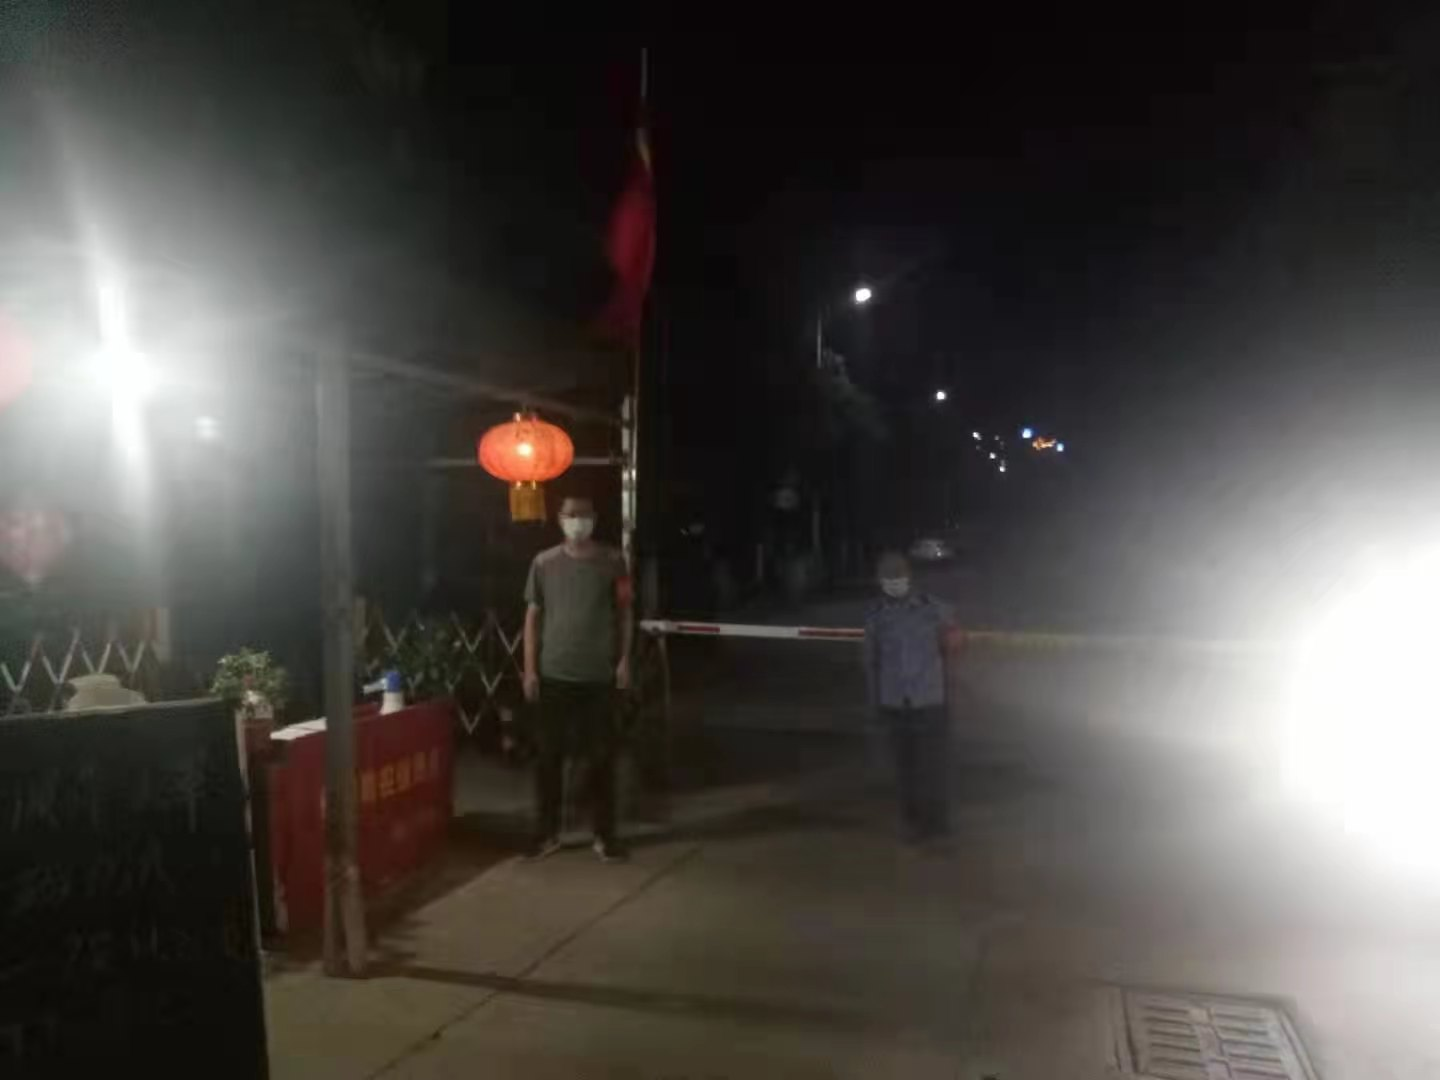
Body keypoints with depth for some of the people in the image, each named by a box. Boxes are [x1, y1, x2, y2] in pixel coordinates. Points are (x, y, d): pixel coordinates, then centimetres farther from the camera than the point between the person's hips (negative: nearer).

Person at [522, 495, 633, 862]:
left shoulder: (613, 561, 0)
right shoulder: (544, 563, 1)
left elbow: (623, 612, 6)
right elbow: (533, 616, 4)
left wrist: (624, 659, -1)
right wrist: (530, 669, -1)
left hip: (599, 675, 0)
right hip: (554, 675, 1)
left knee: (601, 757, 6)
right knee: (548, 756, 6)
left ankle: (604, 834, 17)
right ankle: (547, 832, 20)